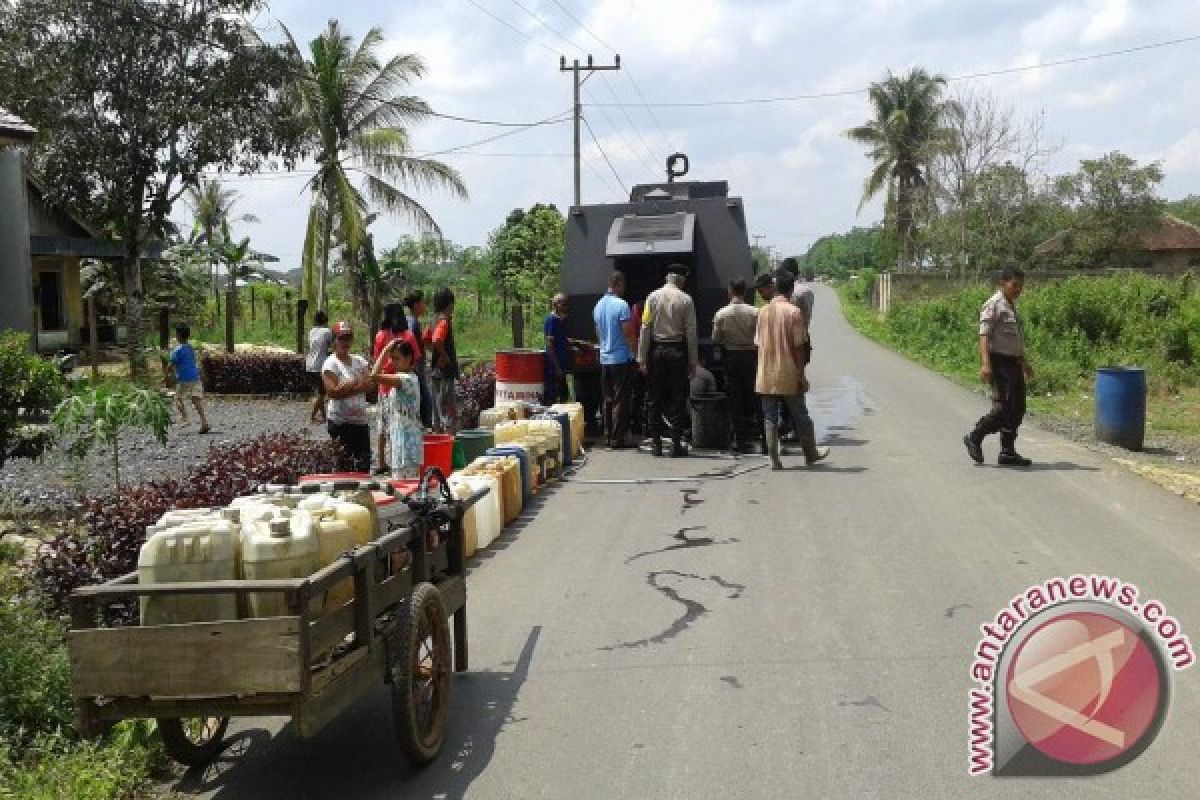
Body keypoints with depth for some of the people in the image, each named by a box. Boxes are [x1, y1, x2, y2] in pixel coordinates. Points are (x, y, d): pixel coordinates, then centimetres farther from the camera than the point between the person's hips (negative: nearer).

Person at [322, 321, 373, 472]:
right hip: (340, 421, -6)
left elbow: (370, 384, -1)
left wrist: (347, 388, -14)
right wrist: (357, 384, -12)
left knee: (364, 462, 8)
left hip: (361, 420, 6)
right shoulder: (330, 364, -5)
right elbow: (332, 392, -17)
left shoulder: (360, 361, 12)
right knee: (344, 463, -5)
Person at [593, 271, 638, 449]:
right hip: (622, 359, -7)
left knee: (608, 399, 12)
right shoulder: (621, 305, -14)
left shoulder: (598, 306, 10)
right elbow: (629, 334, -16)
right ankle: (618, 438, -3)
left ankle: (608, 436, 15)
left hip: (605, 359, 7)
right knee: (622, 400, -3)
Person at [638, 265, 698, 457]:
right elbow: (691, 333, -5)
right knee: (678, 398, 5)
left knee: (656, 398, 9)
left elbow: (645, 328, -2)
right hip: (677, 351, -2)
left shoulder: (653, 297, 0)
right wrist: (693, 362, 1)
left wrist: (642, 358, 1)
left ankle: (656, 443, 12)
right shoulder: (686, 300, -4)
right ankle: (676, 444, 5)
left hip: (656, 350, 2)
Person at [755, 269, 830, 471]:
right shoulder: (793, 312, -11)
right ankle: (811, 454, 25)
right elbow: (797, 347, -12)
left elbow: (759, 343, 8)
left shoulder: (763, 311, 4)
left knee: (770, 419, 6)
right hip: (788, 375, -3)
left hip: (766, 376, 4)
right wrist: (802, 375, -6)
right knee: (800, 417, 11)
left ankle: (774, 459, 4)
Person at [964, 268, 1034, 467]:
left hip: (1013, 362, 9)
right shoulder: (993, 305, -9)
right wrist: (985, 363, -29)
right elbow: (984, 335, -18)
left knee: (1018, 409, 7)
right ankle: (974, 438, 2)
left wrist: (1025, 363, 32)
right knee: (1003, 407, -14)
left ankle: (1008, 452, 12)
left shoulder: (1012, 307, 19)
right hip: (999, 362, -9)